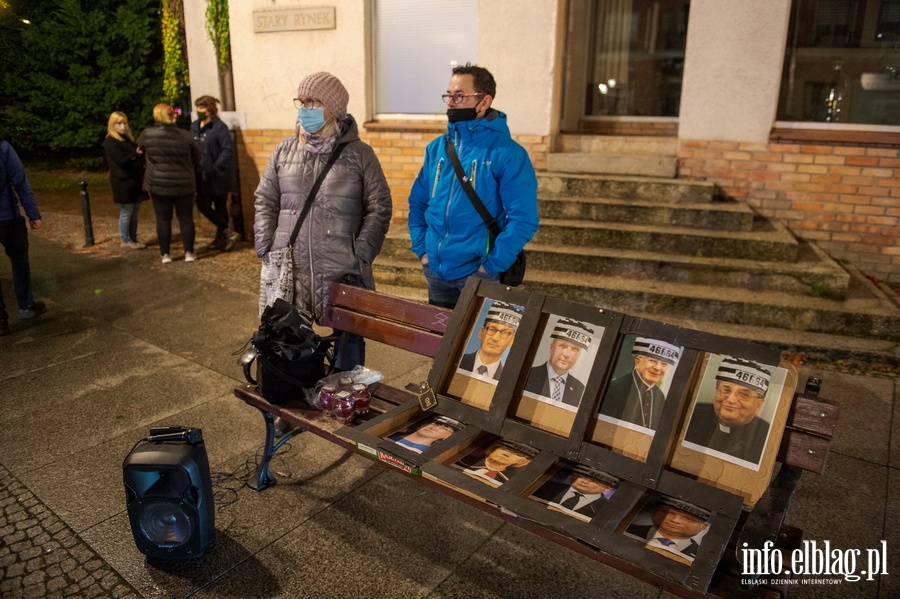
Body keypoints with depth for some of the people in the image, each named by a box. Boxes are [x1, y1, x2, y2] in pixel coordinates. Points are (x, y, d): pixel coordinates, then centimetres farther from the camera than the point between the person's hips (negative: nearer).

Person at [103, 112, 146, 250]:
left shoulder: (128, 139, 18)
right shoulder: (110, 142, -8)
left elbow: (136, 158, 21)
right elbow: (122, 161, -20)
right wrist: (136, 154, -34)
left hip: (135, 180, 8)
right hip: (123, 181, -8)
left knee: (134, 212, 10)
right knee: (126, 212, -2)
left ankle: (133, 239, 17)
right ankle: (125, 240, 7)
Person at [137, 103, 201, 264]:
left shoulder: (147, 134, -5)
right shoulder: (185, 136, -6)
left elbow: (140, 149, 15)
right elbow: (197, 159, 3)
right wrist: (193, 176, 18)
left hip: (158, 184, 0)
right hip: (184, 184, 0)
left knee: (163, 219, 7)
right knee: (185, 218, 8)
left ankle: (165, 254, 10)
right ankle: (189, 252, 10)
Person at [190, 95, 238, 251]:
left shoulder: (219, 127, -11)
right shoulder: (194, 127, 9)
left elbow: (228, 151, -17)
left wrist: (216, 167, -22)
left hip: (218, 177, -7)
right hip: (203, 177, 7)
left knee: (220, 208, 1)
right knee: (203, 206, 5)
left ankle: (222, 236, 16)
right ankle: (226, 233, 14)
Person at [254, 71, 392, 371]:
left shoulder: (360, 154, 0)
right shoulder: (284, 151, 9)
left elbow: (379, 208, -1)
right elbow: (265, 202, 13)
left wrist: (360, 255, -9)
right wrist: (266, 251, 3)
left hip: (343, 272, -3)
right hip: (288, 270, 3)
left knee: (348, 341, 6)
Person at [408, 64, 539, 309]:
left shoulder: (508, 153, -12)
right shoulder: (437, 148, 4)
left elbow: (524, 220, -17)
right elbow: (418, 201, 12)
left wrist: (491, 266, -18)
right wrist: (421, 248, 2)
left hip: (477, 273, -5)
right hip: (435, 270, 5)